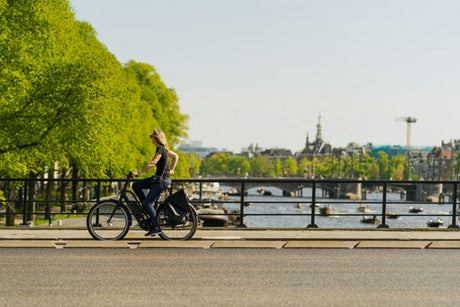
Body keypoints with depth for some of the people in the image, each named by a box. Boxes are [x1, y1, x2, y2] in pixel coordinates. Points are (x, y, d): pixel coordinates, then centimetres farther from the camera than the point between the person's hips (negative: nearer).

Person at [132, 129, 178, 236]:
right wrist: (171, 169, 19)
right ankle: (148, 208, 10)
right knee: (136, 185, 7)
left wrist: (138, 172, -24)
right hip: (158, 178, 10)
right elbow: (176, 156, 26)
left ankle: (156, 228, -5)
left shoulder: (161, 149, -16)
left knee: (148, 203, -9)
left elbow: (152, 163, -25)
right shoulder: (163, 148, 13)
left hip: (162, 180, -10)